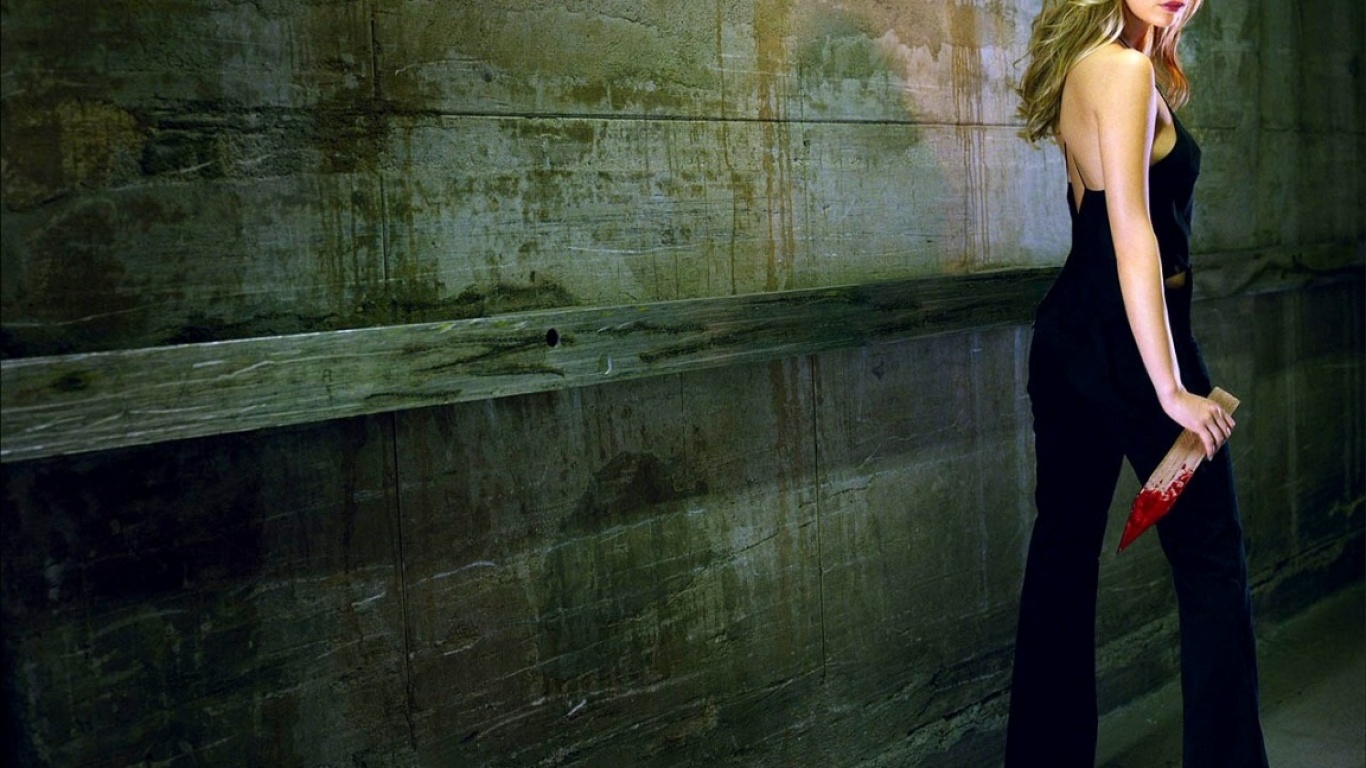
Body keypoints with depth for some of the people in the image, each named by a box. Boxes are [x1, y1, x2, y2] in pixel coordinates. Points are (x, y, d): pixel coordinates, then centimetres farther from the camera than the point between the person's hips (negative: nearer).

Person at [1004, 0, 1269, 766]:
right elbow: (1133, 233, -23)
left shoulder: (1086, 65, 11)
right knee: (1213, 565, 2)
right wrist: (1171, 388, -24)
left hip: (1068, 337, 9)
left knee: (1063, 547, 13)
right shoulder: (1124, 70, -16)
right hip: (1128, 345, -9)